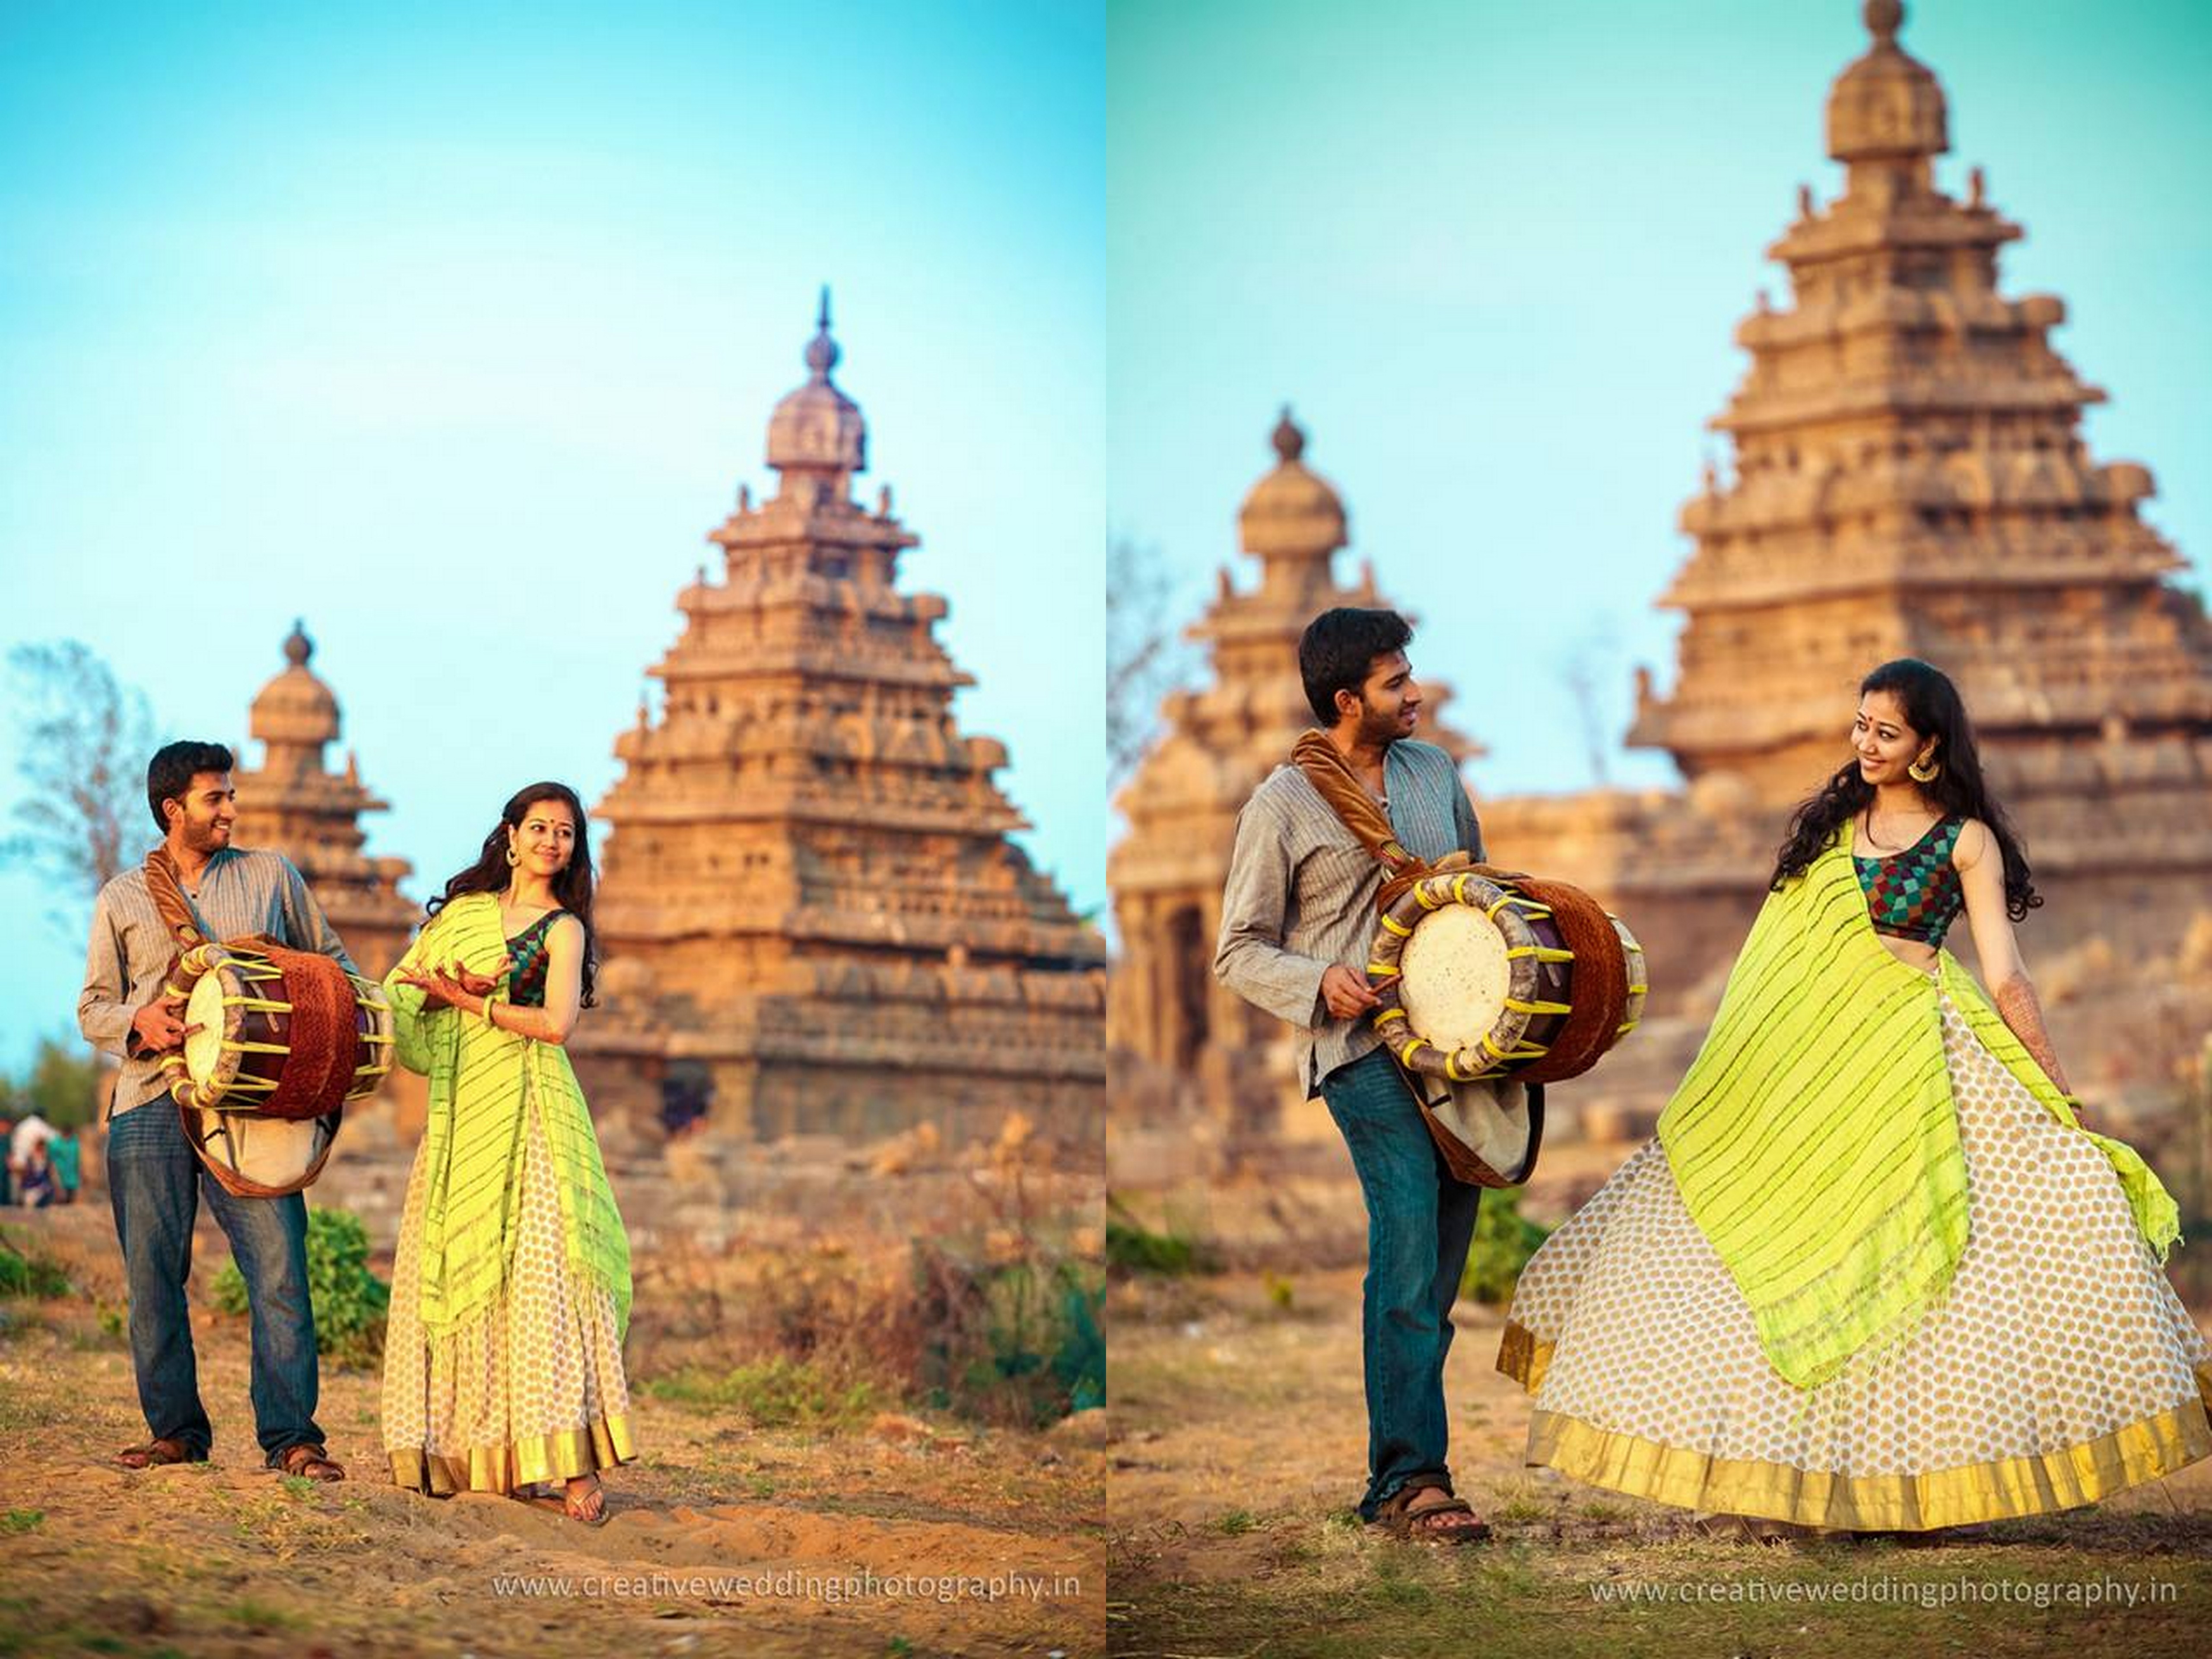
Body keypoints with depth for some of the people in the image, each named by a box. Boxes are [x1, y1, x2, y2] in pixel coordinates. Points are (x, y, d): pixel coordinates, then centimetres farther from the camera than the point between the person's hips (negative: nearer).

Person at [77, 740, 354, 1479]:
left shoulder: (271, 876, 13)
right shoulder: (122, 900, 13)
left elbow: (331, 962, 20)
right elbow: (93, 1008, 13)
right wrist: (138, 1021, -9)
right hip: (151, 1105, 1)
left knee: (278, 1267, -11)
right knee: (153, 1275, 1)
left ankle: (291, 1436, -9)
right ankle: (176, 1430, 12)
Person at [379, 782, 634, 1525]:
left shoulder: (563, 928, 4)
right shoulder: (466, 908, 18)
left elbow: (556, 1023, -9)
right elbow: (410, 987, 14)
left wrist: (467, 1000, -7)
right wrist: (455, 988, -6)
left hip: (528, 1108, -5)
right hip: (461, 1103, 5)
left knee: (536, 1268, -15)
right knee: (451, 1269, -2)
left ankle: (576, 1467, -20)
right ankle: (480, 1454, 2)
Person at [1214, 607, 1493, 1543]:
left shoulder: (1434, 771, 14)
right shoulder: (1284, 806, -2)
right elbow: (1238, 952, 1)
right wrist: (1320, 984, -17)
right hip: (1362, 1046, -6)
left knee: (1443, 1258, 6)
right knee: (1411, 1238, -18)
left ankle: (1401, 1467, 17)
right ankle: (1409, 1479, -17)